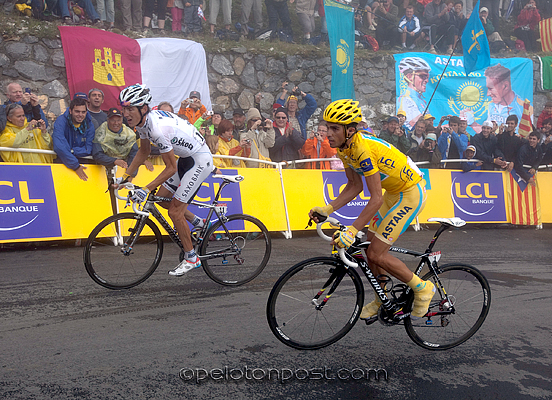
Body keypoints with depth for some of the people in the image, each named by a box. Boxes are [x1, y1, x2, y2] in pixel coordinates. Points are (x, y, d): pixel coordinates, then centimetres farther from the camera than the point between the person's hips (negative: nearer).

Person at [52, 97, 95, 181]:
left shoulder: (89, 124, -1)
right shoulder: (61, 121, -14)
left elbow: (88, 150, -4)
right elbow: (59, 147, -26)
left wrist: (71, 151, -20)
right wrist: (75, 166, -30)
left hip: (82, 161, 2)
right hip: (62, 161, -2)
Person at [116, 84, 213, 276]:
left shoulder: (158, 128, -31)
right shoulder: (142, 121, -3)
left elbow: (171, 168, -25)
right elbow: (143, 152, 14)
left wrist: (145, 189, -24)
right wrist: (126, 176, 10)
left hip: (200, 161, -10)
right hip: (186, 158, 10)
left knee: (175, 211, -7)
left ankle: (191, 258, 8)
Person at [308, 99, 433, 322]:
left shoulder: (363, 149, -31)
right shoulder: (344, 147, -3)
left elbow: (376, 199, -32)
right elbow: (355, 186, 4)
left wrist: (352, 231, -35)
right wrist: (328, 209, -6)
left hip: (411, 194, -9)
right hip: (393, 192, 9)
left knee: (376, 254, -10)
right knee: (370, 248, 11)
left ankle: (423, 289, 11)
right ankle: (382, 300, 31)